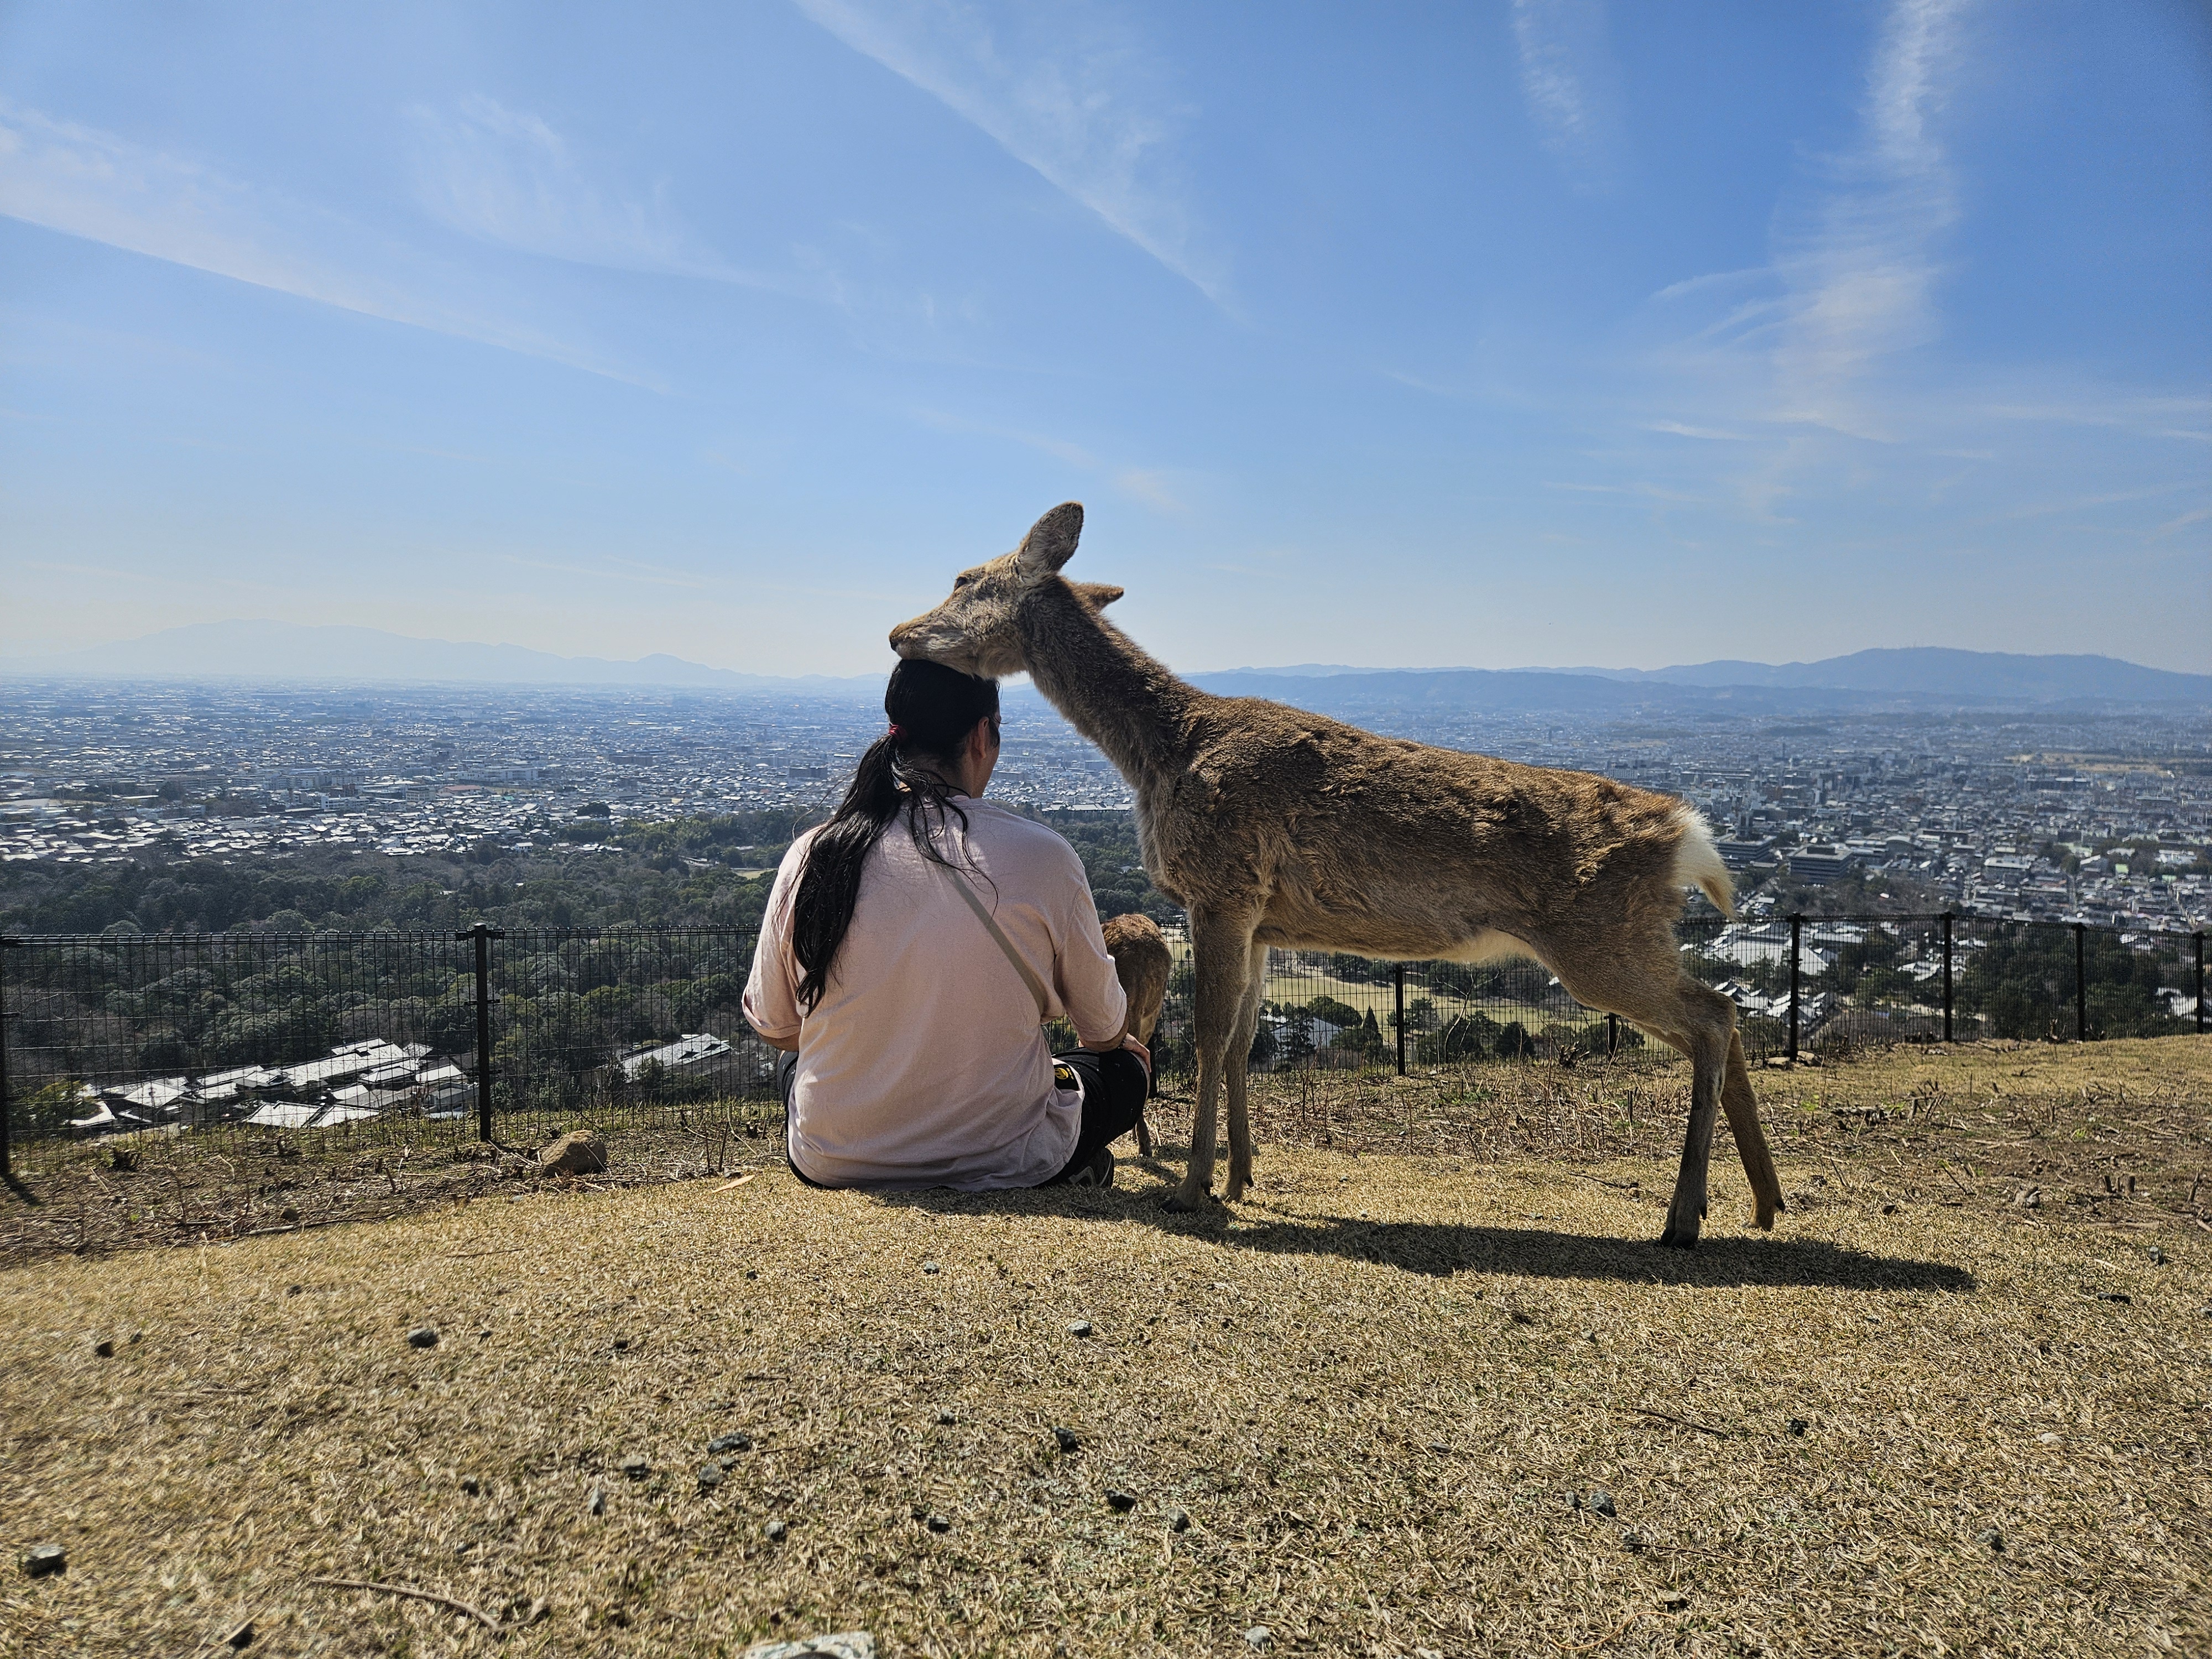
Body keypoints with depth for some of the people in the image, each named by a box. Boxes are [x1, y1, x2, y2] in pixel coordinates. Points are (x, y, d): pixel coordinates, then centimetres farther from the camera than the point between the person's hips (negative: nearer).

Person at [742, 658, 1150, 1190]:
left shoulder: (810, 857, -9)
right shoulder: (1042, 856, -15)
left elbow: (771, 1025, 6)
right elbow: (1102, 1026, 1)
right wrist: (1119, 1045, 27)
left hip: (833, 1164, 2)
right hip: (1000, 1162, -2)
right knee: (1126, 1065, 26)